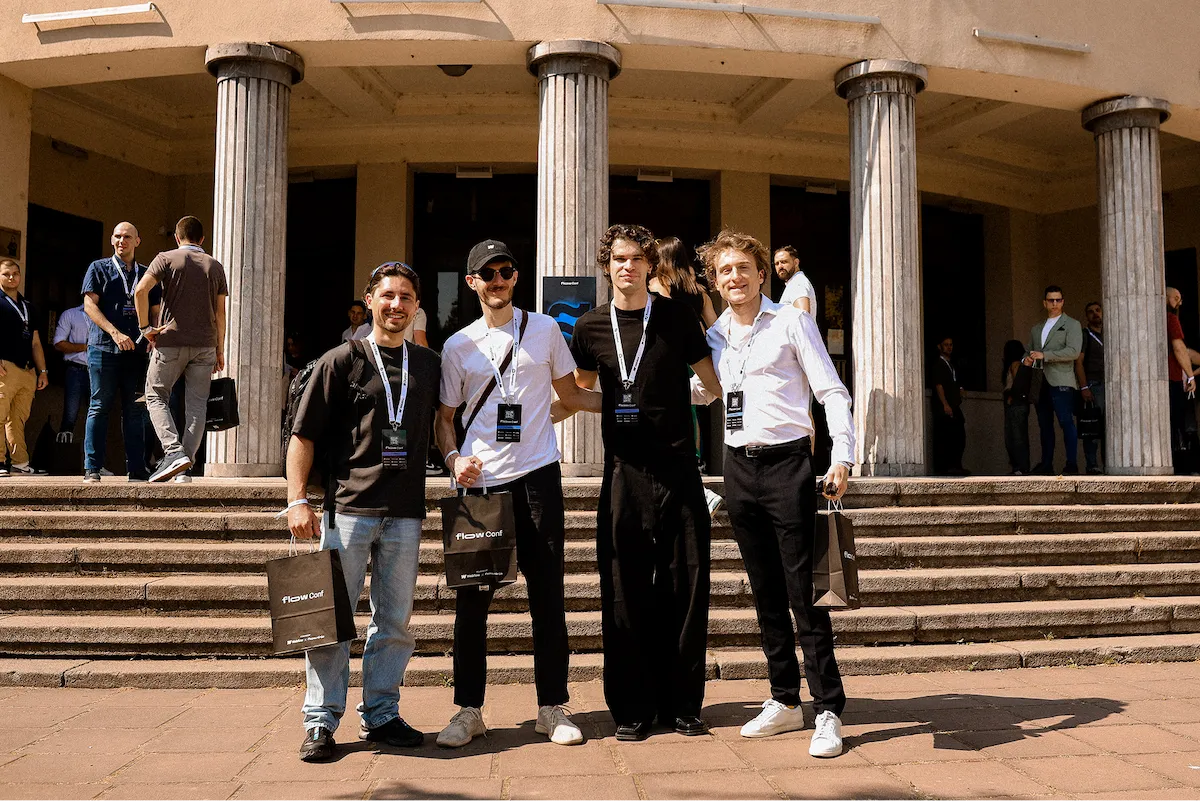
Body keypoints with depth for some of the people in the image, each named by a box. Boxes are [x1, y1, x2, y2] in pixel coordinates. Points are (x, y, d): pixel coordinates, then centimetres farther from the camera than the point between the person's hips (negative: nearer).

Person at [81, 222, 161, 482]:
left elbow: (156, 313, 15)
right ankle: (92, 468, 0)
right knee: (99, 407, -3)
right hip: (104, 348, -3)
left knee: (135, 410, 3)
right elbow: (90, 305, -2)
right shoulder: (98, 268, 8)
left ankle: (136, 468, 6)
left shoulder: (147, 275, 17)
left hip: (137, 351, 3)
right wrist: (115, 333, -15)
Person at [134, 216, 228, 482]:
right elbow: (220, 312, 8)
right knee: (197, 404, 5)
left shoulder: (167, 259, 1)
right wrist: (220, 350, 12)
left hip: (171, 341, -3)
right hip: (205, 344, 3)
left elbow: (141, 290, -14)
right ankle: (187, 464, 3)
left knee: (156, 396, 7)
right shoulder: (215, 266, 11)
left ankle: (173, 451, -11)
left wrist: (144, 327, -5)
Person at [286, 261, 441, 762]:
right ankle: (321, 722, 10)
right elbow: (304, 435, -1)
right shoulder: (342, 361, 2)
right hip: (347, 508, -3)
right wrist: (297, 500, -9)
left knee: (395, 621, 9)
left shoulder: (428, 364, 13)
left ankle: (380, 715, 22)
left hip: (405, 513, 4)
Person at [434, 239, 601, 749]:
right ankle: (468, 711, 15)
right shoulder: (459, 346, 9)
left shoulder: (544, 329, 9)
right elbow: (444, 416, 12)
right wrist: (454, 458, -7)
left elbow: (571, 394, 16)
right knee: (472, 597, 3)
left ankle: (552, 709, 14)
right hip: (480, 482, 1)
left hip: (537, 476, 0)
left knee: (548, 595, 2)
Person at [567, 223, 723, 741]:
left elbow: (715, 381, 10)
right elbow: (579, 394, 21)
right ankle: (632, 708, 14)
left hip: (678, 467, 0)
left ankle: (682, 704, 16)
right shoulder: (591, 327, 9)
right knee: (625, 592, 2)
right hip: (624, 470, 1)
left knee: (685, 587, 2)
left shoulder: (677, 316, 5)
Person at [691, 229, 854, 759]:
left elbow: (831, 392, -5)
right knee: (765, 592, 11)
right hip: (739, 466, 5)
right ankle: (784, 701, 22)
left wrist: (842, 457, -15)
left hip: (787, 462, -5)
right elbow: (704, 391, 30)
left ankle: (828, 711, 3)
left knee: (804, 592, -5)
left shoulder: (791, 322, -1)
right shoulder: (714, 337, 13)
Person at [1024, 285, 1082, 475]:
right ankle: (1046, 464, 11)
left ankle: (1072, 464, -12)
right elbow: (1030, 351, 31)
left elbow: (1073, 352, -9)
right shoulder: (1036, 329, 23)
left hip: (1061, 381, -6)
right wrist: (1028, 359, 5)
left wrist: (1044, 355, -14)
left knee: (1066, 422, -12)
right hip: (1041, 382, 6)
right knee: (1044, 424, 7)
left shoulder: (1071, 324, 5)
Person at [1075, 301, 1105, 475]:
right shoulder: (1084, 335, 2)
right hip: (1093, 385, -6)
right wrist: (1084, 387, -16)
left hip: (1109, 385, 6)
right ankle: (1092, 466, -9)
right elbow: (1078, 362, -6)